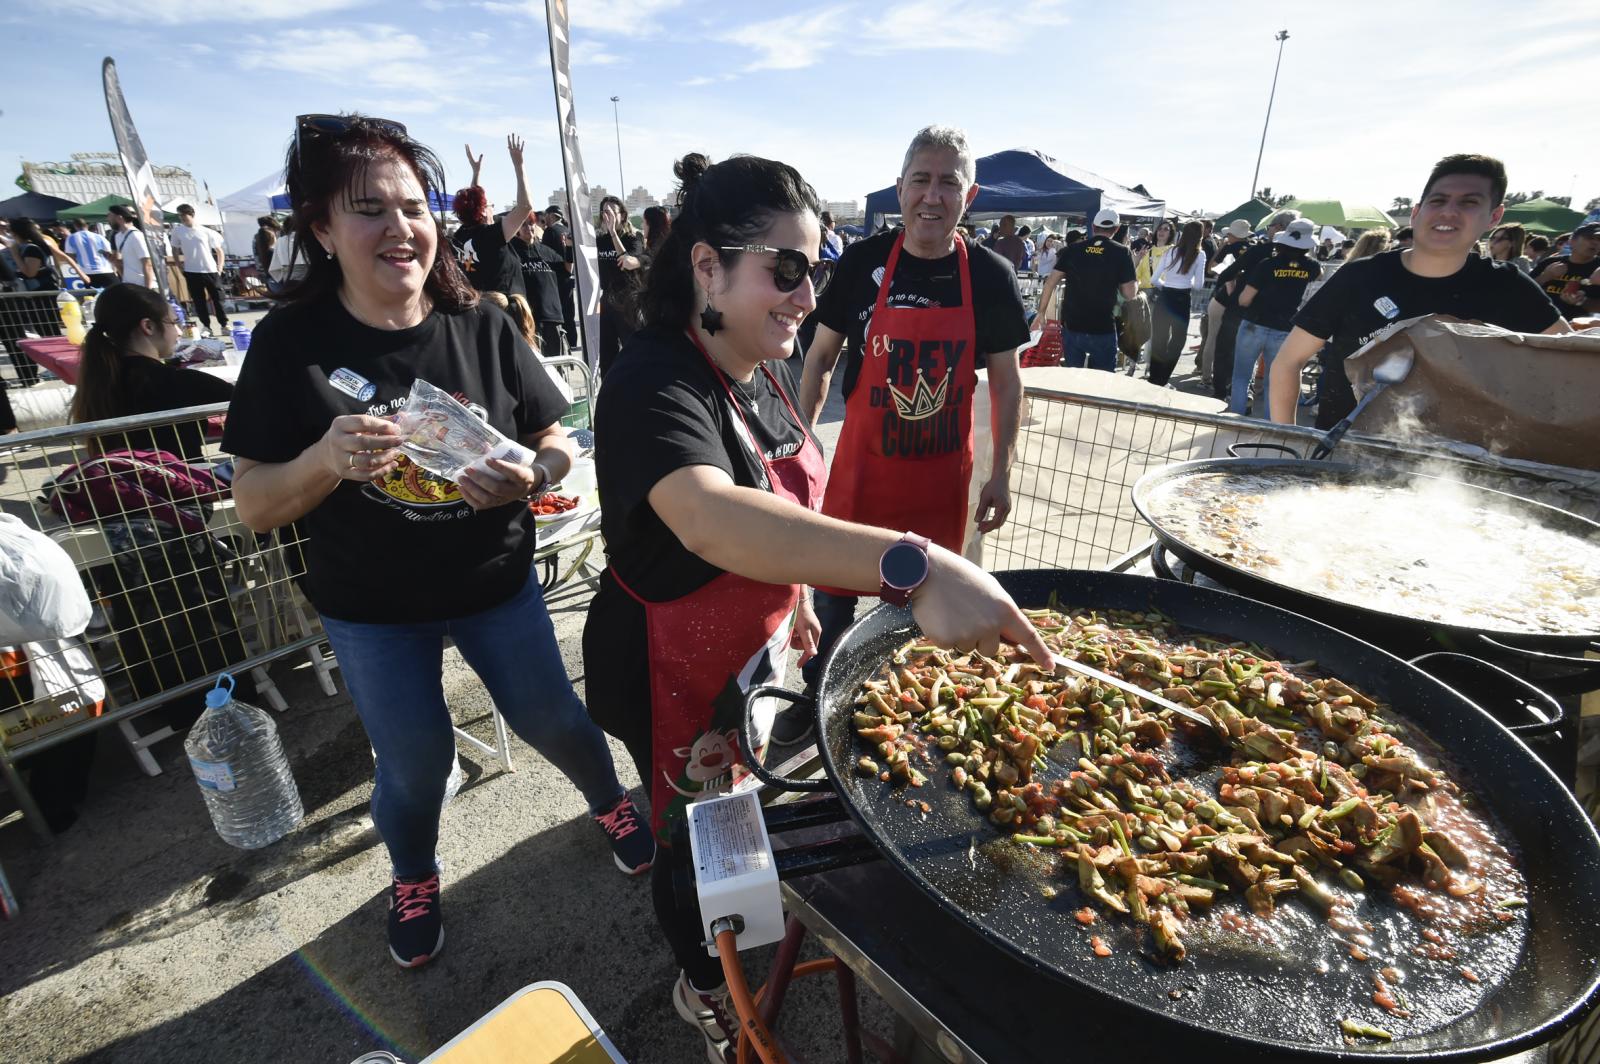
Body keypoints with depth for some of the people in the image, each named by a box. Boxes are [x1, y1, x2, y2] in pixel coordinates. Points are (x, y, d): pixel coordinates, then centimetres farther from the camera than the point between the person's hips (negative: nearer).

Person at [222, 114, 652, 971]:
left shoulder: (481, 326, -10)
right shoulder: (292, 343, -12)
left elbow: (559, 442, -3)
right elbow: (252, 506, -10)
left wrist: (532, 475, -26)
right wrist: (326, 463, -31)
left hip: (497, 583, 1)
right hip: (371, 608, 0)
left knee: (551, 718, 15)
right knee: (416, 763, 14)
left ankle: (610, 801, 48)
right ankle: (413, 879, 49)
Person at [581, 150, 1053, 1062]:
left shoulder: (765, 367, -3)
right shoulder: (657, 389, -31)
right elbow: (710, 519, -51)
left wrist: (795, 595, 16)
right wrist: (913, 567, -61)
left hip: (754, 645, 8)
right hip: (675, 670, -8)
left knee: (744, 794, 30)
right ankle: (702, 982, 49)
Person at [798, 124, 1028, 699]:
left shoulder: (991, 276, -4)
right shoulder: (862, 262, -6)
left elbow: (1006, 380, 4)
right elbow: (820, 356, 4)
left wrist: (1001, 473, 2)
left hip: (943, 473, 1)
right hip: (860, 465, 0)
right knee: (833, 593, 10)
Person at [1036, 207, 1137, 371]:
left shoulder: (1073, 250, 3)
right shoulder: (1121, 253, -4)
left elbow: (1050, 283, 0)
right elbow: (1129, 294, -5)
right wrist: (1136, 282, 16)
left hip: (1071, 326, 3)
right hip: (1103, 329, -2)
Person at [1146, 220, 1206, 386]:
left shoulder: (1171, 250, 2)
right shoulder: (1200, 255, -3)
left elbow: (1154, 280, 0)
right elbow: (1198, 284, -3)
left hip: (1164, 297, 2)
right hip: (1183, 300, -2)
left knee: (1158, 339, 13)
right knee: (1177, 340, 11)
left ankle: (1155, 377, 19)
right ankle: (1162, 379, 8)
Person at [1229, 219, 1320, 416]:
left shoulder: (1267, 265, -13)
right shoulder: (1310, 267, 0)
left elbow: (1244, 299, -13)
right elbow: (1319, 274, 27)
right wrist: (1303, 255, 31)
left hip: (1254, 326, -3)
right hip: (1283, 332, 3)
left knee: (1241, 377, 9)